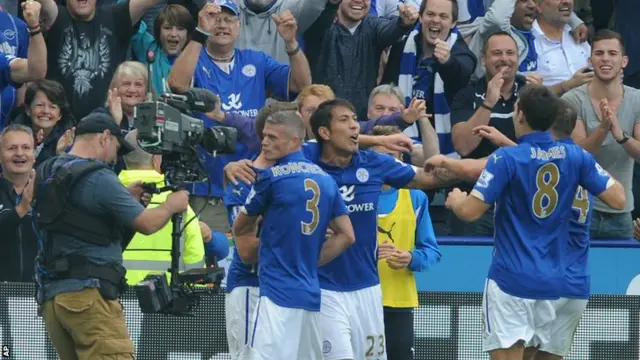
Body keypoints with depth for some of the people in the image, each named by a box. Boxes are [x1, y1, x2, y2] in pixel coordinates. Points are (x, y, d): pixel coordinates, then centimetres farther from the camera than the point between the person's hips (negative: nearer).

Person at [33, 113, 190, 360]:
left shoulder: (47, 173, 13)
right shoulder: (100, 179, -10)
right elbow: (148, 224, -6)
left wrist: (126, 198, 22)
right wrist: (172, 205, 13)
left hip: (51, 295, 8)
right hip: (88, 293, -8)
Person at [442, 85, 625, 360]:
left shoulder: (506, 159, -12)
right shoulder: (575, 156, 1)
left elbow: (470, 211, -15)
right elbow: (618, 199, 2)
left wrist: (456, 200, 9)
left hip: (511, 279, -5)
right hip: (554, 282, 6)